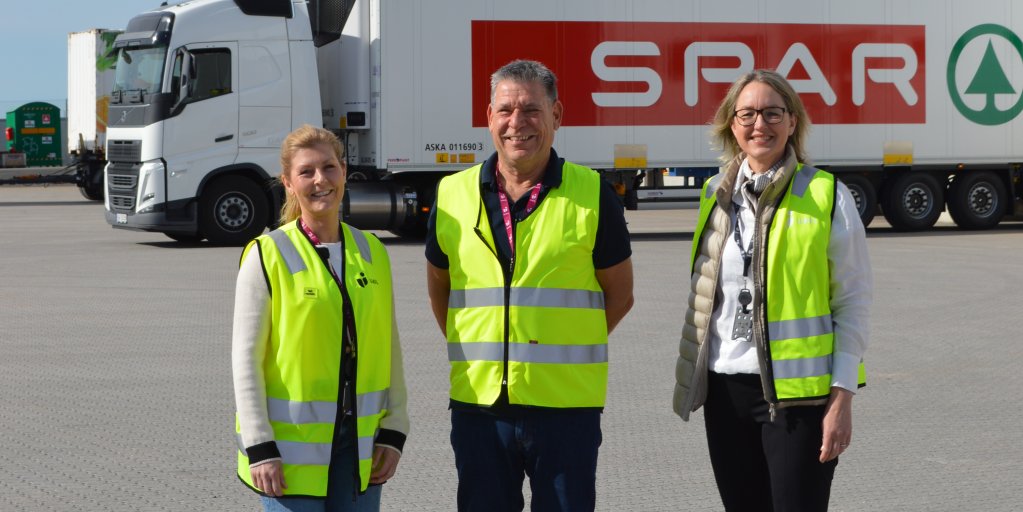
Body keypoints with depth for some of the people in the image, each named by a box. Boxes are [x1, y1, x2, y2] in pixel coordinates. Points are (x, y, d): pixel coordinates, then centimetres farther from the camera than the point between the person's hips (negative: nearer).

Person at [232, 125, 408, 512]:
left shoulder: (371, 252, 7)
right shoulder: (268, 256, -7)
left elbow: (388, 346, 11)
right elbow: (245, 358, -8)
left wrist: (393, 430, 6)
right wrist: (260, 447, -13)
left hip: (359, 443, 4)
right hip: (292, 443, -4)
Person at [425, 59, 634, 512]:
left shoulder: (591, 194, -1)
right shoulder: (453, 195, 5)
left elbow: (619, 294, 7)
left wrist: (565, 351, 0)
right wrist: (475, 355, 8)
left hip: (566, 405, -2)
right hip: (477, 401, 2)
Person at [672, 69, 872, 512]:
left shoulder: (827, 196, -5)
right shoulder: (716, 194, 9)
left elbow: (853, 303, -4)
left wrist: (842, 396, -10)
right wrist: (690, 375, 16)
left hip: (798, 391, -5)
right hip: (725, 389, 5)